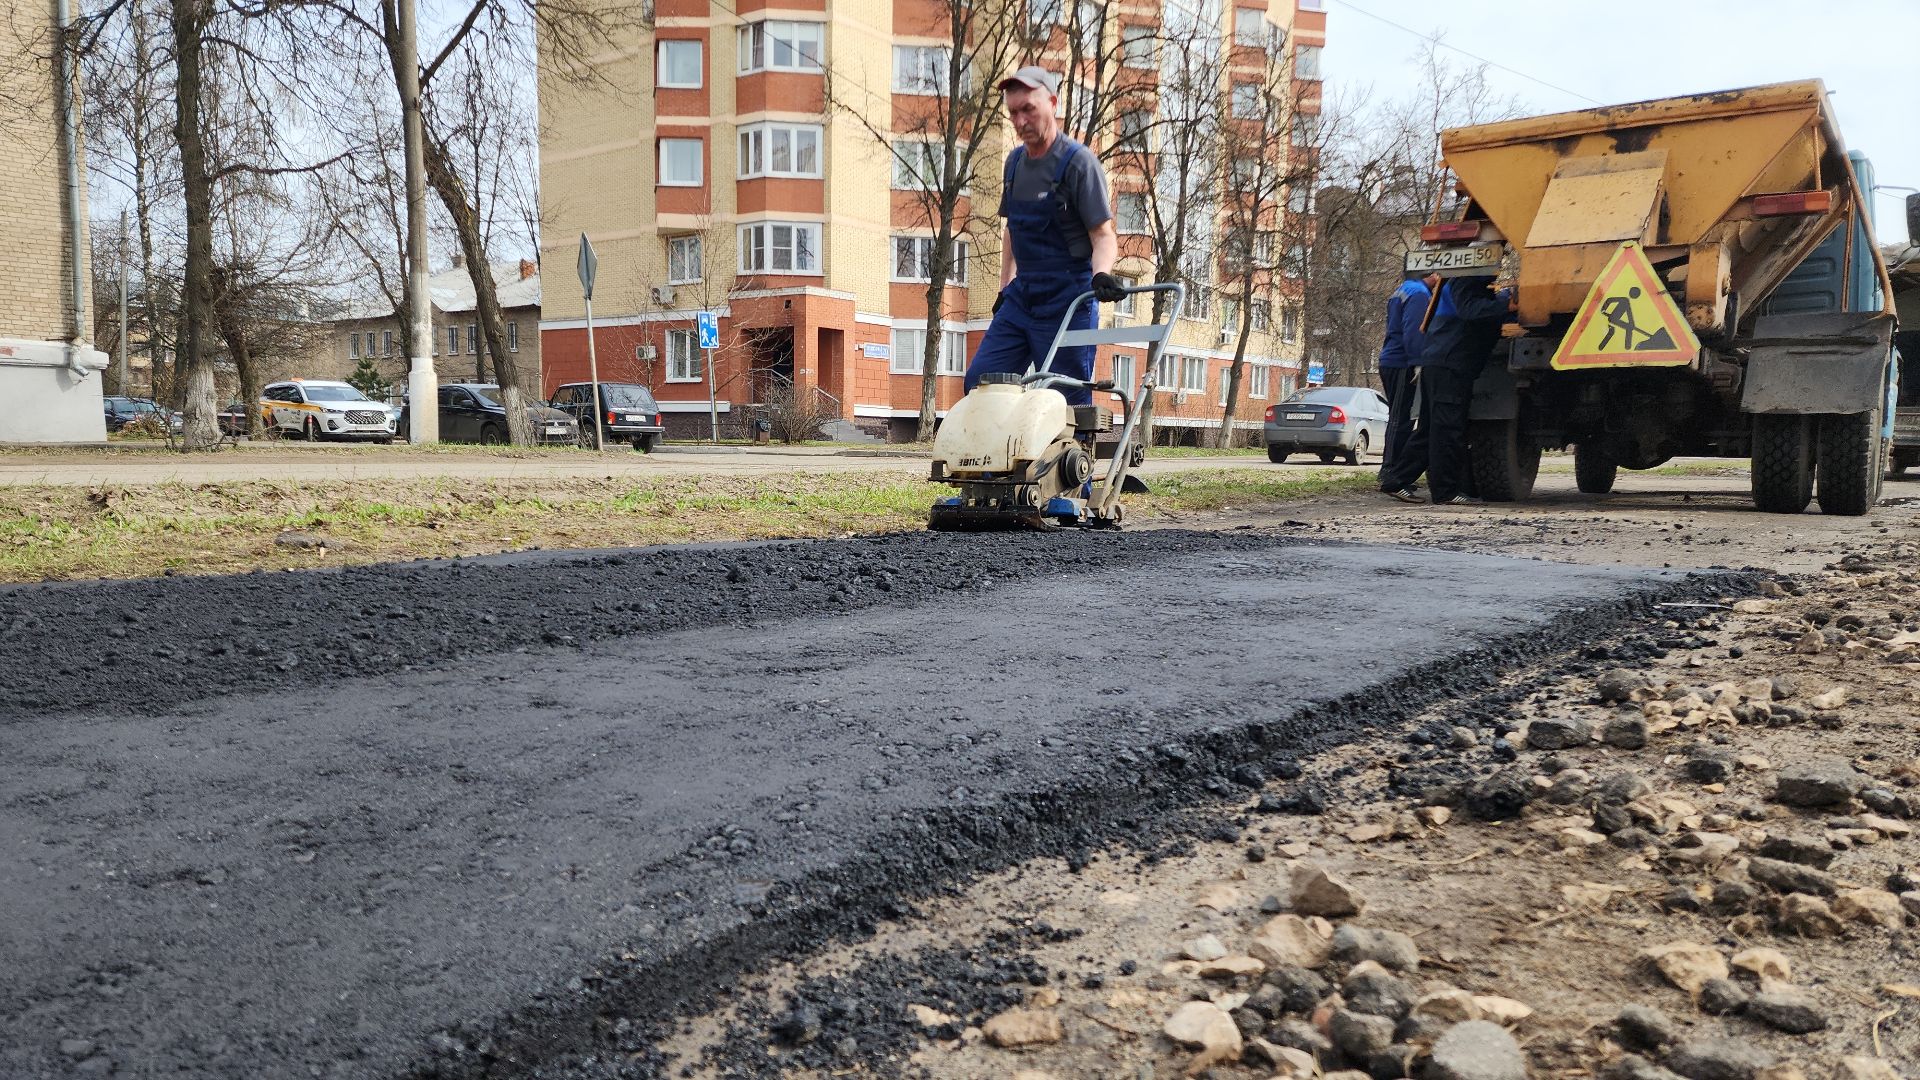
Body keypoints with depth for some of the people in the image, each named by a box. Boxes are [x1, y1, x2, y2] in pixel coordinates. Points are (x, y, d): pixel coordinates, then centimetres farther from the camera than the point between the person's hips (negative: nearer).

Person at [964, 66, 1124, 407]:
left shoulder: (1077, 162, -9)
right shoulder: (1015, 161, 13)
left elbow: (1104, 235, -12)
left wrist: (1101, 274, -31)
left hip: (1067, 300, -7)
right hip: (1021, 296, 7)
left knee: (1068, 401, -5)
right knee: (980, 380, 0)